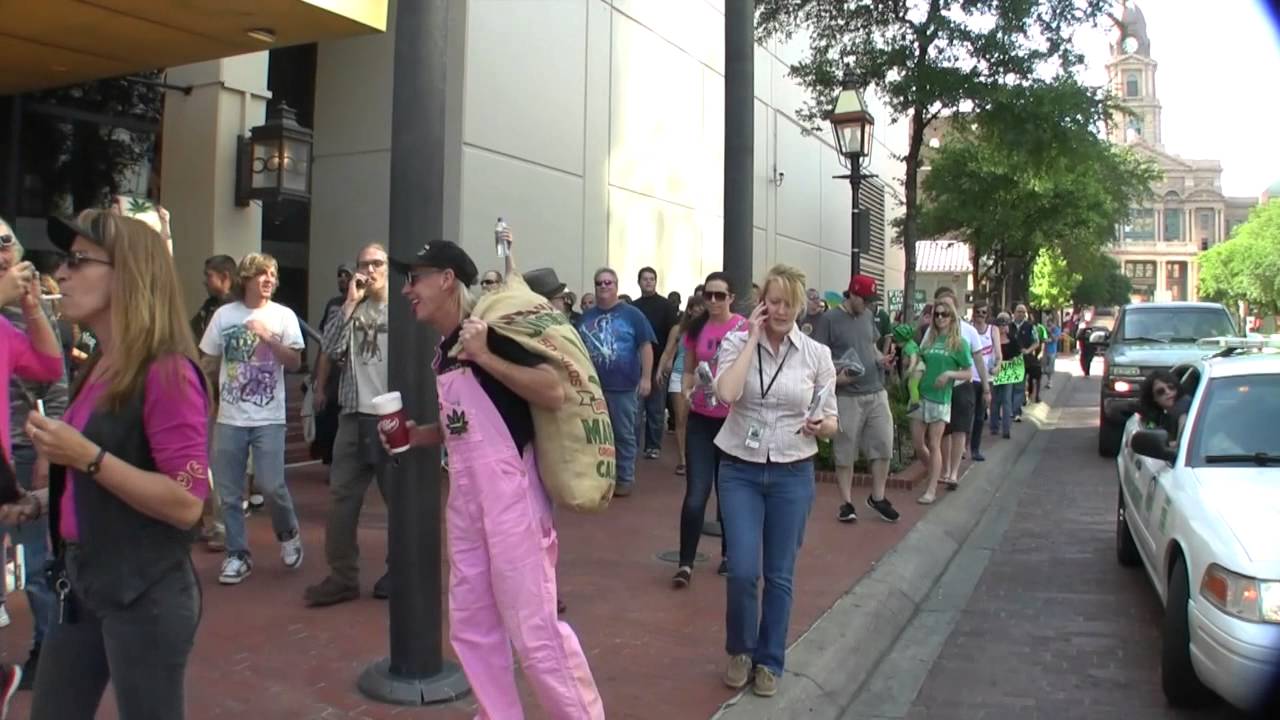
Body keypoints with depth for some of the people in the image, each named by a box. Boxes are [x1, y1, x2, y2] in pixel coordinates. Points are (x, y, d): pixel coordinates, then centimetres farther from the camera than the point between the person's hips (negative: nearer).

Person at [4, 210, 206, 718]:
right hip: (80, 579, 9)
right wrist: (42, 502, 8)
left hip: (144, 594, -9)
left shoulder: (167, 372, -19)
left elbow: (186, 504, -22)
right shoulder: (101, 368, 9)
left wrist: (87, 457, -24)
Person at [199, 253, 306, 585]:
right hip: (230, 417, 2)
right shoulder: (224, 315, 3)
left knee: (271, 485, -7)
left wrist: (268, 337, -18)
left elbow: (295, 363, -5)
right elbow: (207, 363, 9)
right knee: (229, 492, 5)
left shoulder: (283, 316, 0)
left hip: (268, 417, -2)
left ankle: (288, 533, 21)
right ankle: (238, 554, 19)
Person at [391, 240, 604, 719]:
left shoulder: (492, 331, -13)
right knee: (470, 628, 16)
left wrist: (484, 356, -24)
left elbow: (554, 393, -25)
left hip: (511, 495, -9)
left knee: (533, 628, -3)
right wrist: (420, 436, 9)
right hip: (466, 497, 9)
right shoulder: (445, 349, 13)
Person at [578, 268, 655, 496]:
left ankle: (625, 478, 16)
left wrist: (646, 377, -11)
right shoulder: (587, 316, 10)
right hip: (593, 386, 4)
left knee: (623, 435, 6)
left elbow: (646, 346, -5)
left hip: (623, 386, -4)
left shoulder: (631, 314, -3)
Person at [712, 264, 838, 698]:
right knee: (742, 571, -4)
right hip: (740, 471, -1)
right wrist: (752, 338, -16)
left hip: (792, 475, 1)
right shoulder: (736, 343, -4)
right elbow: (726, 394, -23)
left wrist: (821, 426, -20)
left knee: (780, 575, 9)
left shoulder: (817, 354, -1)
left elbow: (832, 422, 4)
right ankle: (740, 650, 24)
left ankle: (769, 660, 28)